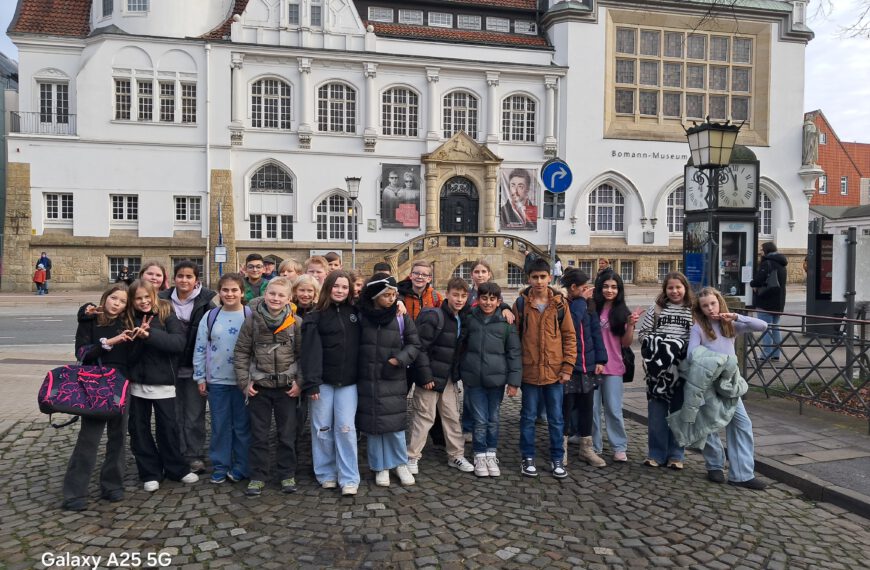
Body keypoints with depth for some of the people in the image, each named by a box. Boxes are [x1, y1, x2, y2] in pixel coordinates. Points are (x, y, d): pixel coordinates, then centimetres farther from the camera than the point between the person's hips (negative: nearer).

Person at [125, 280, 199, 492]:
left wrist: (149, 334, -27)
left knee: (168, 427, 6)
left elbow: (179, 342, -19)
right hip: (137, 383, 3)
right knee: (139, 429, 9)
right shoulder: (130, 319, 4)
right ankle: (150, 473, 22)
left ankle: (177, 469, 22)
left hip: (163, 383, -3)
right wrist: (137, 337, -18)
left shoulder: (167, 315, -6)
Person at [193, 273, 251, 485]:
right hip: (216, 380, 2)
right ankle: (220, 466, 21)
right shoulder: (210, 316, 3)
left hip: (243, 380, -2)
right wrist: (200, 377, 4)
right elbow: (200, 349, 6)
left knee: (242, 425, 7)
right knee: (220, 425, 9)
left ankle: (241, 466, 18)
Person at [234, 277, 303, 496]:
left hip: (287, 387, 0)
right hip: (259, 387, 0)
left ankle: (287, 475, 22)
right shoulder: (252, 320, -4)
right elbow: (241, 352, 1)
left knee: (287, 434, 9)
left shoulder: (296, 322, -5)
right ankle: (257, 477, 20)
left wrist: (300, 382, -7)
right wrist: (244, 382, -4)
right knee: (259, 435, 9)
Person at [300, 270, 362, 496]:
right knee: (322, 429, 5)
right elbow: (311, 350, -8)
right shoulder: (316, 316, -1)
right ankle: (326, 474, 19)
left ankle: (349, 478, 5)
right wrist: (311, 382, -15)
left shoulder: (355, 313, 9)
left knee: (345, 428, -3)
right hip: (323, 381, -1)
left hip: (348, 382, 1)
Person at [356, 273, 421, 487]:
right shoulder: (361, 315, -3)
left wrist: (398, 360, -9)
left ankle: (401, 464, 23)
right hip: (367, 380, 1)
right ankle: (380, 467, 23)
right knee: (373, 425, 7)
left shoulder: (401, 317, -3)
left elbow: (414, 344, 4)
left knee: (395, 424, 2)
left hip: (393, 381, 0)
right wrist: (355, 370, -1)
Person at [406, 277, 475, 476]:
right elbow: (420, 347, -19)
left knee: (452, 417, 13)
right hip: (431, 377, -7)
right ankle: (412, 457, 14)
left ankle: (456, 455, 26)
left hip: (449, 378, 7)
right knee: (424, 417, 1)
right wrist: (425, 376, -20)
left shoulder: (462, 318, 7)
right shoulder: (434, 317, -16)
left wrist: (457, 373, 10)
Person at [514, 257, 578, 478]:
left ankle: (557, 459, 23)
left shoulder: (560, 303, 0)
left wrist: (568, 367, -4)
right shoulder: (521, 303, -1)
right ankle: (528, 458, 22)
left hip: (554, 371, 1)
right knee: (528, 417, 9)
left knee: (556, 419, 9)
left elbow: (569, 336, 2)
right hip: (529, 370, 0)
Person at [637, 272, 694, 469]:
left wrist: (683, 347, -14)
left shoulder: (693, 311, 4)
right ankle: (656, 454, 15)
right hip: (658, 367, 0)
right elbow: (643, 333, 5)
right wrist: (655, 345, -10)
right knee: (656, 412, 4)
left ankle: (675, 455, 19)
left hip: (683, 369, 0)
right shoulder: (656, 308, 6)